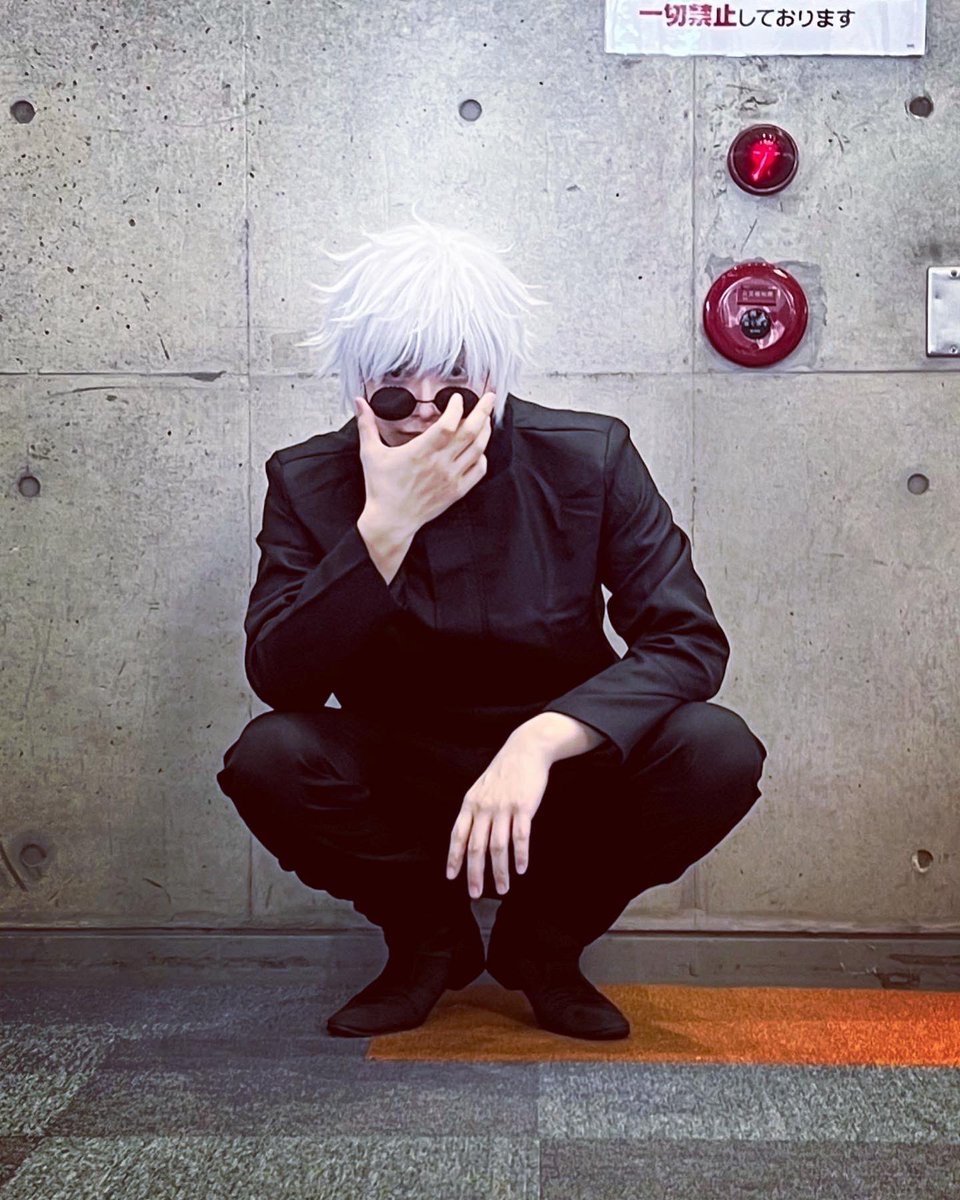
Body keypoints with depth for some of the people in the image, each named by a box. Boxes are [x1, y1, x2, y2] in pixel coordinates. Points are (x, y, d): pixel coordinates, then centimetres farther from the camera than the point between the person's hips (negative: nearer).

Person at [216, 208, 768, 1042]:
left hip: (559, 769, 0)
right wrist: (385, 524, -32)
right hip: (398, 780, 0)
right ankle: (428, 938, 2)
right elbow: (279, 679, -20)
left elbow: (689, 639, -18)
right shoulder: (309, 482, -10)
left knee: (718, 753, -27)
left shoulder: (589, 458, -12)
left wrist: (539, 740, -33)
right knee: (267, 760, -29)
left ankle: (544, 939, 2)